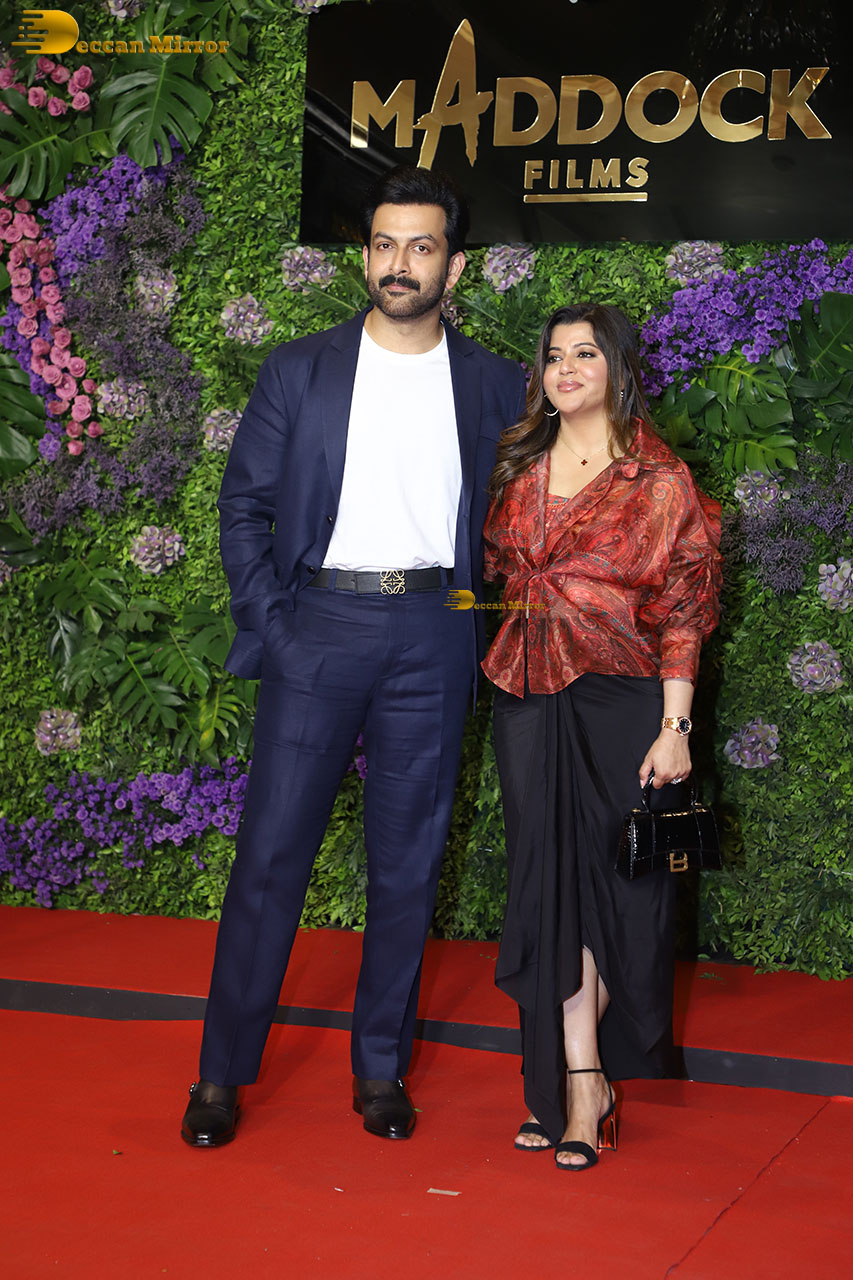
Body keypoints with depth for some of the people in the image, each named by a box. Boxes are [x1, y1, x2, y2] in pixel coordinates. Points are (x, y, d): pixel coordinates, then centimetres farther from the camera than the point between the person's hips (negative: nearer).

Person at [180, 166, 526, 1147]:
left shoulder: (494, 386, 7)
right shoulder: (300, 371, 5)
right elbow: (244, 504, 5)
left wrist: (484, 623, 3)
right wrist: (268, 622, -4)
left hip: (432, 639, 1)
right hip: (320, 626, -1)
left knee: (409, 860, 6)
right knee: (272, 850, -2)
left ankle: (381, 1067, 19)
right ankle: (223, 1072, 8)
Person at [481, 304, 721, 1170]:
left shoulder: (659, 481, -3)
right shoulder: (519, 469, 10)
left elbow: (681, 613, -6)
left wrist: (674, 726, -12)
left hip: (621, 700, -4)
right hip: (530, 698, 4)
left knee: (612, 876, 1)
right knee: (549, 876, 2)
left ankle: (567, 1084, 14)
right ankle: (580, 1087, 8)